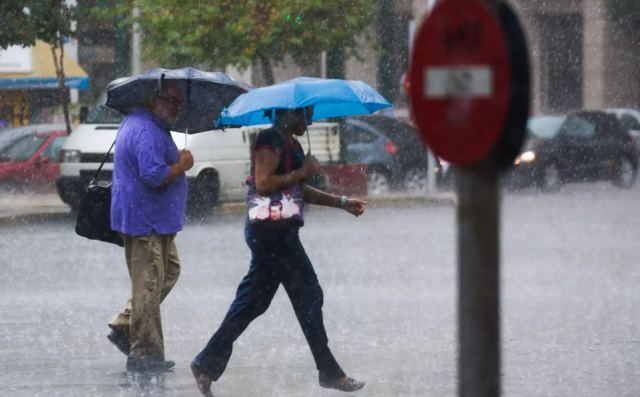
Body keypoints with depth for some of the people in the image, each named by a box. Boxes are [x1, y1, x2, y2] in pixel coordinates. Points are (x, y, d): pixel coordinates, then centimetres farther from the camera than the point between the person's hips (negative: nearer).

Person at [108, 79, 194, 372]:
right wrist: (182, 164, -15)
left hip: (156, 221, 11)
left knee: (169, 271, 22)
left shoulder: (135, 123, 15)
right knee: (148, 284, -6)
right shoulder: (147, 132, -21)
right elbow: (155, 176, -29)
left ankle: (124, 326, 21)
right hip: (147, 220, -11)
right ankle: (144, 353, -2)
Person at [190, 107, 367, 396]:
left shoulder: (291, 145, 18)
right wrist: (302, 173, -15)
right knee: (308, 296, -3)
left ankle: (207, 365, 12)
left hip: (279, 231, 10)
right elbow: (263, 183, -22)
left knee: (252, 302, 10)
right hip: (272, 230, -10)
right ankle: (329, 372, 4)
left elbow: (301, 190, 25)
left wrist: (342, 203, 20)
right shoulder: (270, 141, -13)